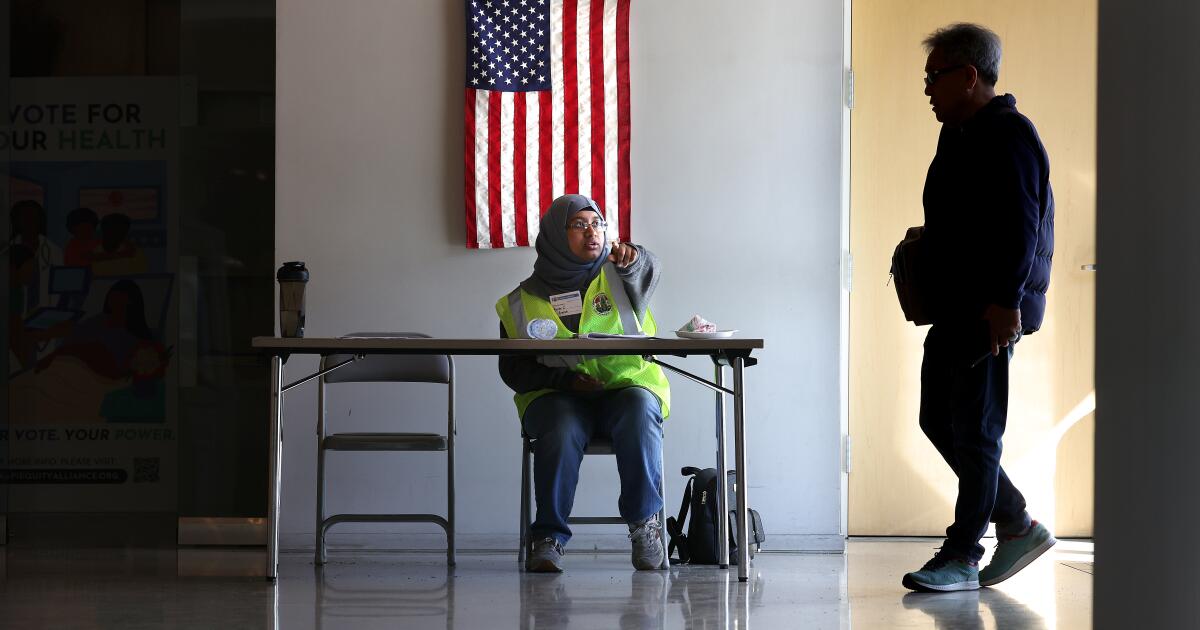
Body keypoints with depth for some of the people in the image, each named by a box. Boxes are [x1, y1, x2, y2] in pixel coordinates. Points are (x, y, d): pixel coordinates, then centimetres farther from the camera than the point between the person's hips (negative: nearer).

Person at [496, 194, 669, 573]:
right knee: (562, 429, -35)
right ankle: (549, 537, -27)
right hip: (558, 395, 0)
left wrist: (631, 259, -42)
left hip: (627, 385, 1)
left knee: (640, 413, -34)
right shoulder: (523, 302, 9)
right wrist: (566, 379, -14)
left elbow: (647, 271, -15)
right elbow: (513, 370, 4)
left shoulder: (616, 278, 10)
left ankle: (644, 521, -21)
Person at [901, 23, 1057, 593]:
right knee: (938, 421, 13)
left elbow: (1020, 225, -20)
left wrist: (1005, 301, -24)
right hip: (954, 310, 11)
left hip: (990, 311, -11)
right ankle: (1018, 527, 21)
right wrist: (921, 255, 13)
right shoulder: (959, 136, 18)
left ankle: (961, 558, 1)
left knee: (973, 432, -5)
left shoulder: (1007, 134, -12)